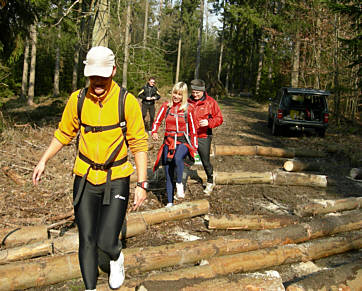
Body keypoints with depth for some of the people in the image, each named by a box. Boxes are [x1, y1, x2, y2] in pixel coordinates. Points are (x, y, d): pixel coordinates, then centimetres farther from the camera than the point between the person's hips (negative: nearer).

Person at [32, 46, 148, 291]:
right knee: (87, 240, 7)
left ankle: (117, 258, 29)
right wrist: (43, 161, 15)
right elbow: (64, 133, 14)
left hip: (116, 180, -3)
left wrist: (142, 184, -9)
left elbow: (139, 144, -7)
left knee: (106, 241, -9)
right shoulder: (78, 99, -3)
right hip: (85, 179, 3)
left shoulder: (127, 101, -11)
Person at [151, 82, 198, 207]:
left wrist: (194, 147, 6)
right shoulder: (166, 106, 2)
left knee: (177, 158, -37)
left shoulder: (187, 109, -2)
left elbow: (192, 129, 6)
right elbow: (157, 121, 6)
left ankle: (179, 184, -13)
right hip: (168, 142, 3)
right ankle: (170, 203, 16)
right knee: (168, 175, 4)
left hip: (183, 142, -3)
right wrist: (154, 132, -15)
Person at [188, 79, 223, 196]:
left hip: (203, 137, -2)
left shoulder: (210, 102, -4)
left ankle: (210, 182, 37)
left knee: (206, 162, 11)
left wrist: (209, 122, -23)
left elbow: (219, 119, -4)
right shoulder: (188, 101, 3)